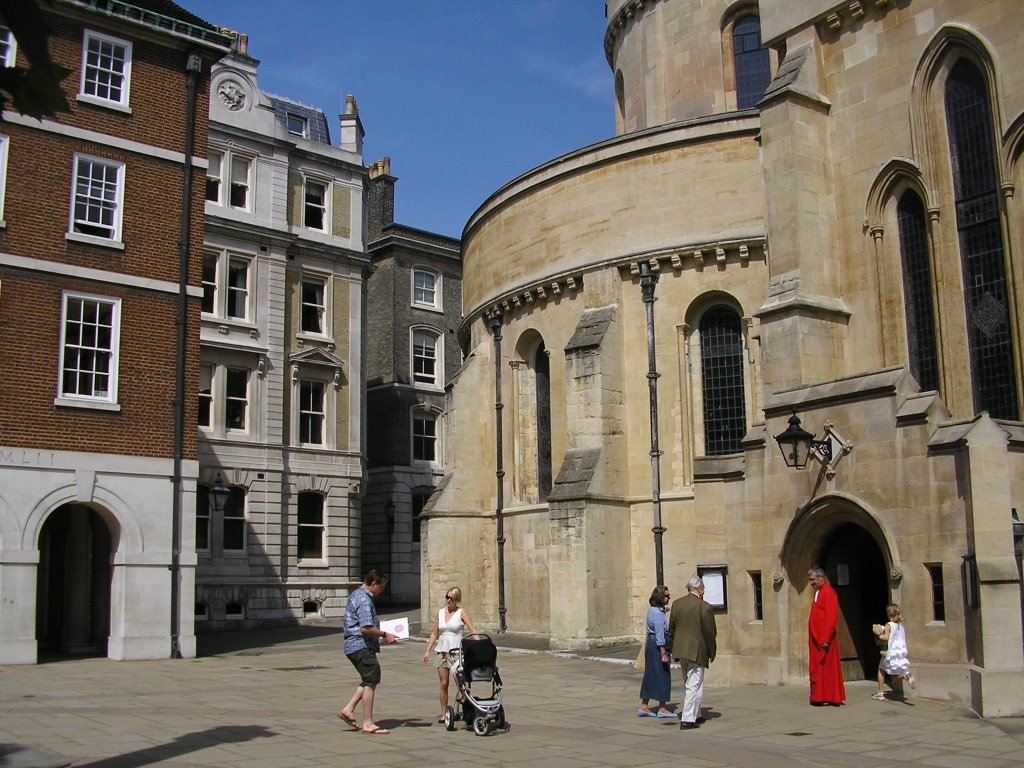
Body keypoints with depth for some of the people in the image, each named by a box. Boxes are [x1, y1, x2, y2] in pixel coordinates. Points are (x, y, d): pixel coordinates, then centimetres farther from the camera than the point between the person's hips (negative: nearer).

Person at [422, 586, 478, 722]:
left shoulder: (461, 613, -1)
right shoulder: (440, 613, 10)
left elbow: (472, 631, -8)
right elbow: (434, 633, 14)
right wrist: (428, 651, 9)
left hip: (457, 650, -3)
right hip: (441, 651, 3)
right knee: (443, 684, 3)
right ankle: (444, 713, 9)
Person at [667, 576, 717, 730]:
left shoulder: (676, 604, 3)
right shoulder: (705, 607, -13)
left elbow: (671, 629, 9)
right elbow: (710, 633, -9)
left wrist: (673, 648, 19)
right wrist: (712, 653, 4)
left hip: (680, 650, 6)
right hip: (697, 651, -6)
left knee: (691, 684, 21)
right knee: (694, 686, 0)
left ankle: (695, 715, 30)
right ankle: (688, 719, -2)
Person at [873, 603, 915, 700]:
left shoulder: (889, 625, -11)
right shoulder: (901, 625, 8)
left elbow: (886, 638, -24)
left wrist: (879, 636, -5)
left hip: (891, 654, -5)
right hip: (902, 654, 5)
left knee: (881, 670, 20)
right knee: (895, 680, 13)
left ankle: (880, 694, 17)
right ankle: (906, 674, -18)